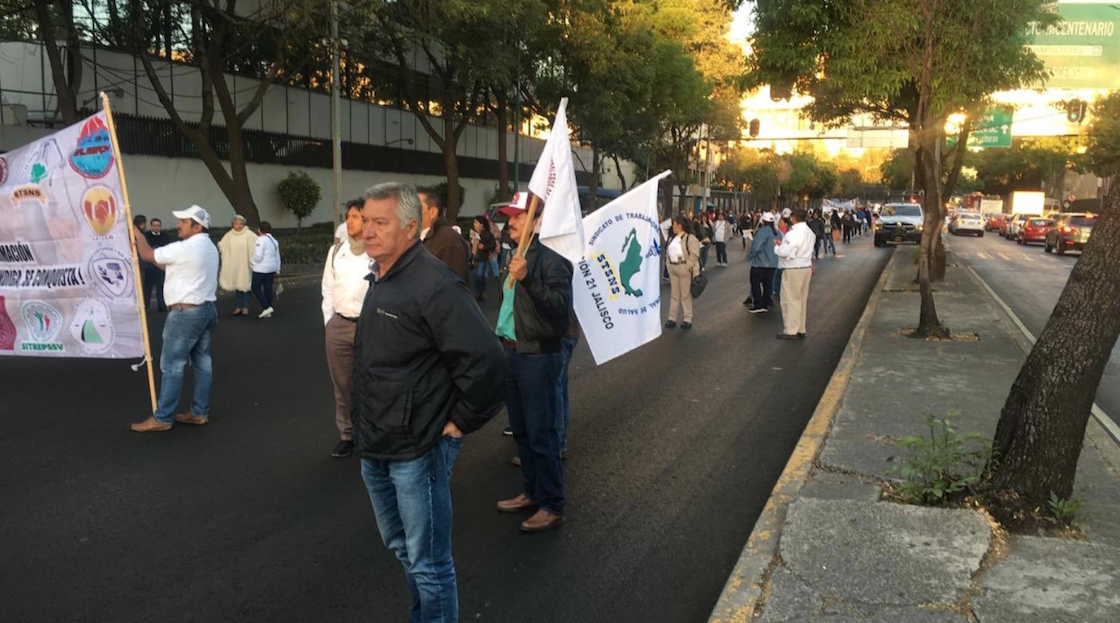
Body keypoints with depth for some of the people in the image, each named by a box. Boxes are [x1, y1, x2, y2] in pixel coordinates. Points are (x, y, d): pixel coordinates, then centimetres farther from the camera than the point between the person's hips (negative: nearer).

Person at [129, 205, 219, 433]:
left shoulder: (184, 248, -18)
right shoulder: (209, 247, 13)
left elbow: (148, 255, -6)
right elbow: (170, 265, 18)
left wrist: (137, 234, 12)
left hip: (186, 312, -10)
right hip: (207, 309, 10)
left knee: (172, 365, -3)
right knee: (202, 362, 11)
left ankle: (162, 418, 2)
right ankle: (200, 412, 16)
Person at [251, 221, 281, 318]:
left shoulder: (261, 239, -15)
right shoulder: (274, 240, 12)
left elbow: (258, 256, -21)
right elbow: (277, 256, 16)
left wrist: (251, 262, -2)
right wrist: (277, 270, 21)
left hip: (261, 268, -8)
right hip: (272, 268, 8)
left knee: (256, 288, 3)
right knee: (268, 288, 9)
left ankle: (267, 307, -8)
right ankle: (268, 312, 11)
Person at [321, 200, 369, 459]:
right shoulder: (336, 250, 7)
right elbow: (328, 289, 13)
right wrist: (328, 321, 10)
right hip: (338, 325, 5)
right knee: (342, 385, 14)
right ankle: (346, 435, 27)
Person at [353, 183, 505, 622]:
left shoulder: (433, 284, -21)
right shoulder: (378, 278, 9)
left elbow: (484, 360, -27)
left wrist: (461, 422, -17)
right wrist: (368, 430, 16)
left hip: (417, 451, -9)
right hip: (374, 448, 9)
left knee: (427, 563, 5)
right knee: (401, 547, 25)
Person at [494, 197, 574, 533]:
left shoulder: (550, 261, -14)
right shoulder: (513, 258, 11)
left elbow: (561, 307, -25)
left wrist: (528, 279, -34)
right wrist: (499, 340, 16)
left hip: (539, 357, -8)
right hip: (511, 354, 9)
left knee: (541, 434, -2)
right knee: (521, 430, 17)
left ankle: (552, 506, 10)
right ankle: (531, 492, 32)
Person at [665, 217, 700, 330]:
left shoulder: (690, 238, -11)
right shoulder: (673, 238, 13)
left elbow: (694, 255, -16)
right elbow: (668, 253, 17)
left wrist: (686, 267, -18)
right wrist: (669, 265, 5)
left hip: (684, 270, -7)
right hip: (673, 269, 7)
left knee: (685, 295, 1)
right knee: (674, 294, 11)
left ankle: (687, 319, 9)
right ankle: (672, 318, 18)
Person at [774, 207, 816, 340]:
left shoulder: (793, 234, -20)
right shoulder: (809, 232, 9)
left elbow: (784, 252, -24)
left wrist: (777, 246, -4)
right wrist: (783, 244, 10)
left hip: (793, 270, -9)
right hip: (806, 268, 9)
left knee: (791, 300, 0)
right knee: (802, 300, 14)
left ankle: (791, 331, 4)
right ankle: (801, 330, 22)